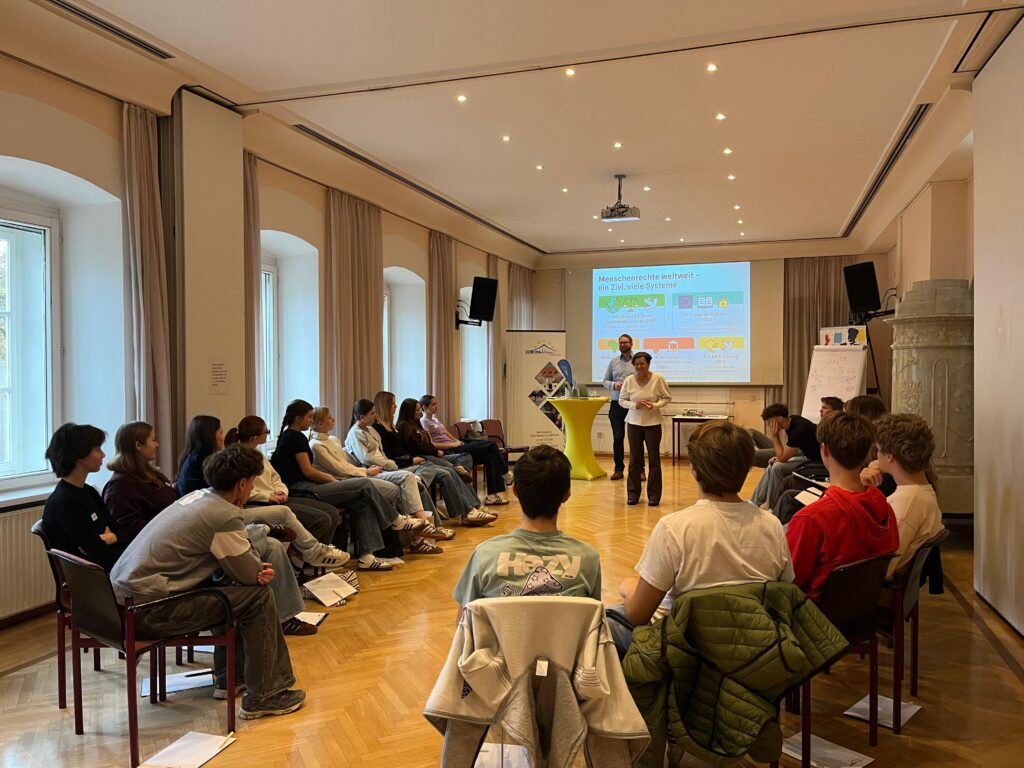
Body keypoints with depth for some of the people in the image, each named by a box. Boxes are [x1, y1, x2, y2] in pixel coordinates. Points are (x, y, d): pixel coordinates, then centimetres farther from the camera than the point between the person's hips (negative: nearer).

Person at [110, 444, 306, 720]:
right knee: (259, 596, -5)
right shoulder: (225, 516, -16)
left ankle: (229, 677, 32)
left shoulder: (197, 497, 11)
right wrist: (261, 572, 13)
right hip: (147, 612, -9)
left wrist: (256, 569, 0)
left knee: (230, 585, 22)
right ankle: (262, 697, 3)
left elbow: (237, 565, 18)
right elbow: (251, 573, -8)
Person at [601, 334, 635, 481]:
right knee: (617, 438, 7)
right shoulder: (613, 362, 10)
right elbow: (605, 380, 11)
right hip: (616, 404, 3)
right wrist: (614, 385, -8)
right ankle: (619, 469, 16)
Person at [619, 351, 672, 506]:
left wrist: (655, 405, -19)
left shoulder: (658, 379, -10)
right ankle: (633, 493, 16)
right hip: (634, 423, 2)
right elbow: (622, 400, 3)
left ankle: (654, 495, 12)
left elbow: (667, 398, -2)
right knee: (634, 458, 6)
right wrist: (634, 405, -16)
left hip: (653, 423, -1)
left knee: (654, 459, 3)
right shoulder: (629, 380, -5)